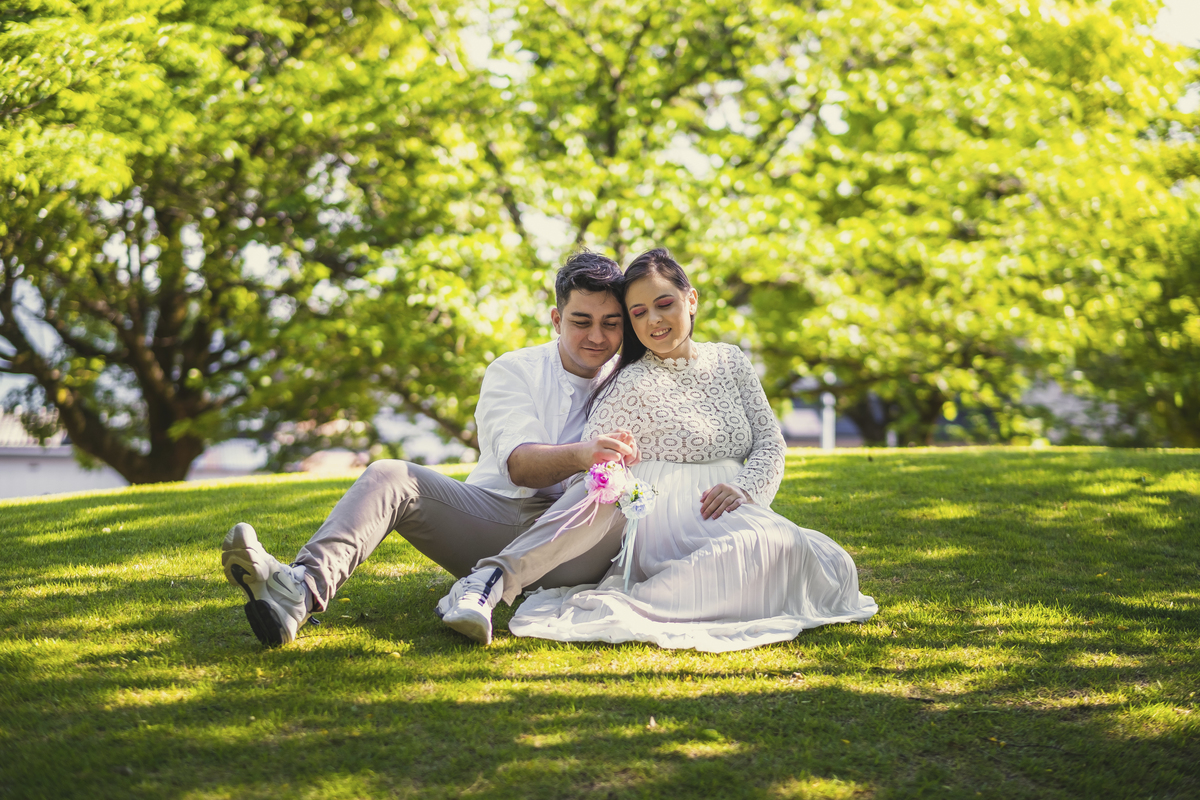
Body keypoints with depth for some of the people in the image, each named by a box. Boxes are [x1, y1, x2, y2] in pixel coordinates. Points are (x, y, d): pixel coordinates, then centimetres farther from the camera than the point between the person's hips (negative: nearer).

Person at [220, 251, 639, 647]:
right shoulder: (513, 371, 8)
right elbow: (518, 463, -11)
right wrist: (580, 455, -32)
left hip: (570, 547, -1)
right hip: (494, 514, 1)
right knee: (389, 476, -21)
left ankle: (491, 583, -46)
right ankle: (302, 587, -47)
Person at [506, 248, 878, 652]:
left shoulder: (730, 362, 14)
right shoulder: (630, 385, -4)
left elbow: (770, 443, 11)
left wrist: (744, 487, -9)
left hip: (729, 511, 7)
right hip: (668, 525, -7)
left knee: (831, 566, -18)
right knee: (780, 548, -33)